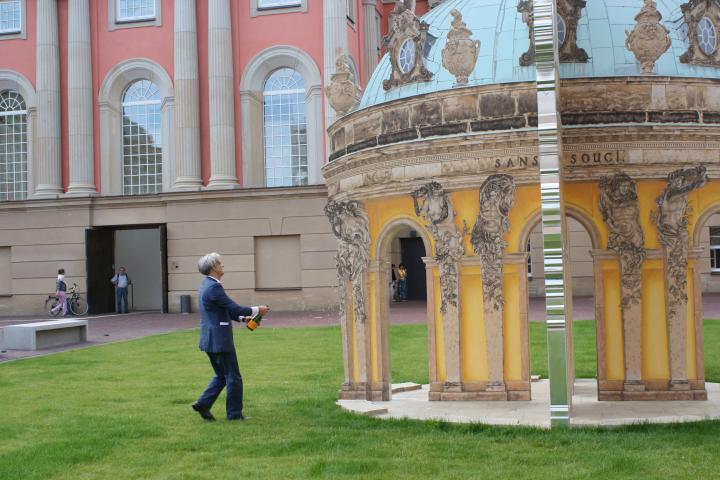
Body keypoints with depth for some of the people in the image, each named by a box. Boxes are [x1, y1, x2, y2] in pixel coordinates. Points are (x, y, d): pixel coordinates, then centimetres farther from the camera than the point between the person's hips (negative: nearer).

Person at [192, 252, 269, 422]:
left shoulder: (206, 285, 13)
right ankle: (234, 413, 10)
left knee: (221, 376, 19)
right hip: (219, 340, -10)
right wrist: (257, 310, -7)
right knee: (233, 377, 2)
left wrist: (242, 318, 12)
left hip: (211, 340, 10)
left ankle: (203, 404, 13)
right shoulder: (214, 287, -19)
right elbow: (234, 307, -19)